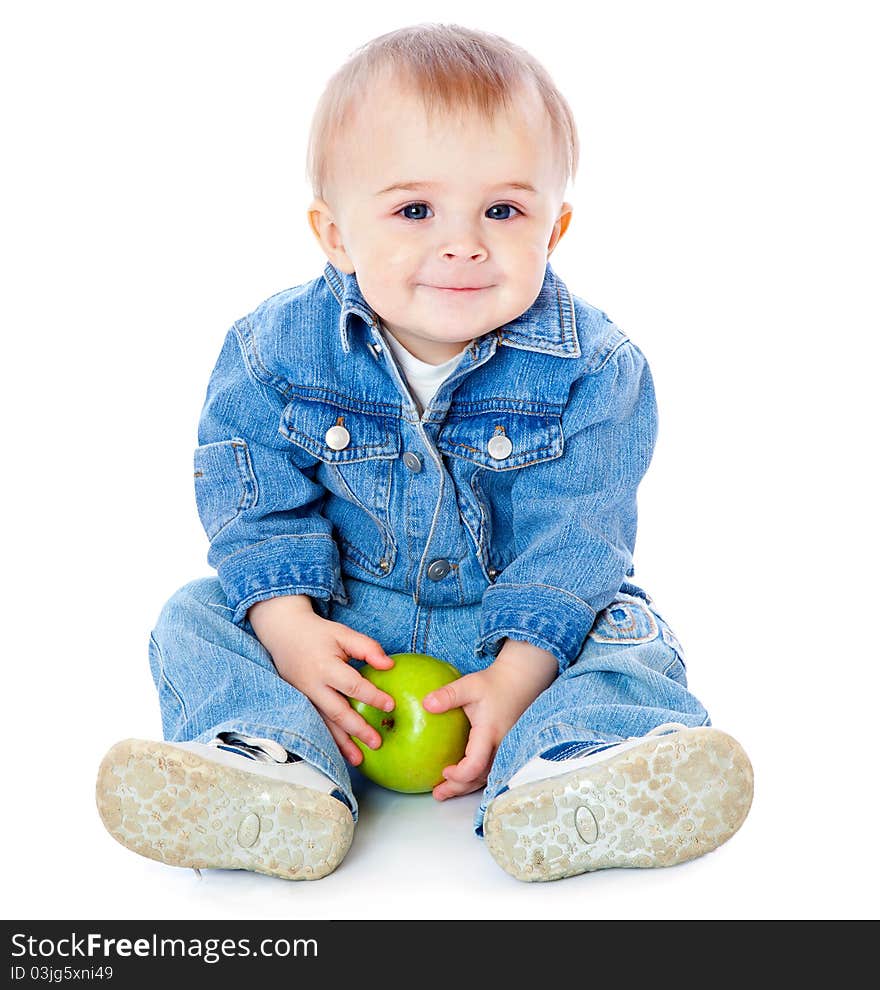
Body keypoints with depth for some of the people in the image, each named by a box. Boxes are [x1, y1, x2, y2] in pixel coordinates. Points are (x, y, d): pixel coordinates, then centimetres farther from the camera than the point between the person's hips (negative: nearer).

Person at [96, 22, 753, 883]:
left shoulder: (591, 371, -18)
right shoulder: (279, 350, -13)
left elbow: (571, 538, -18)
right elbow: (252, 496, -10)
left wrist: (516, 676, -27)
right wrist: (288, 626, -23)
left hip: (514, 627, -1)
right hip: (340, 617, 2)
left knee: (624, 634, -24)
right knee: (198, 617, -13)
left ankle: (558, 779, -50)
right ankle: (273, 761, -38)